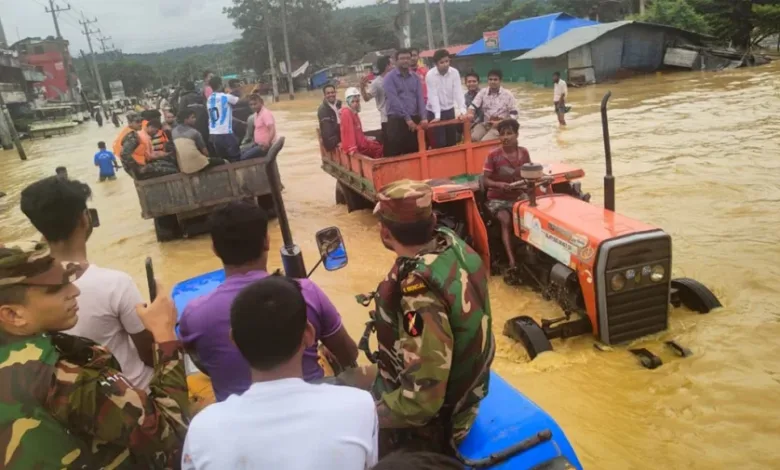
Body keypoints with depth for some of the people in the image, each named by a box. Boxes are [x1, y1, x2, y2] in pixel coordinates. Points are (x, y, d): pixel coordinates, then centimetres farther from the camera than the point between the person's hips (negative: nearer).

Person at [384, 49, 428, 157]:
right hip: (397, 120, -4)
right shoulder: (390, 78, -2)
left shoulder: (415, 77, 12)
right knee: (395, 154, -4)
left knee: (414, 153, 7)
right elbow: (394, 100, -11)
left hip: (414, 119, 4)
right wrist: (407, 118, -16)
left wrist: (423, 117, -9)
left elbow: (420, 98, 6)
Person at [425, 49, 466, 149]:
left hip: (449, 110, 3)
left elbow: (458, 92, -11)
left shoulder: (454, 72, -7)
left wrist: (462, 111, -23)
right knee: (439, 143, -6)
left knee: (452, 142, 8)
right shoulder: (430, 75, -15)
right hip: (434, 112, -3)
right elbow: (433, 96, -20)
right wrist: (437, 116, -28)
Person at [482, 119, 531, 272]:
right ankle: (511, 260, -33)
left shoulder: (523, 153, 0)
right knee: (506, 220, -31)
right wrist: (499, 184, -29)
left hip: (518, 196, 4)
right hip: (498, 198, -4)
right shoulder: (493, 155, -13)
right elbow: (486, 180, -10)